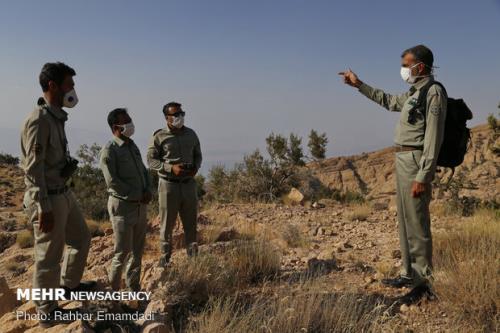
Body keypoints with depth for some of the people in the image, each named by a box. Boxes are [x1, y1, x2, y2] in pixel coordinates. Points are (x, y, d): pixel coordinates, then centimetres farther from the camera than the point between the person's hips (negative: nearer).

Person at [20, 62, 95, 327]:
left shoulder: (57, 117, 7)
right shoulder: (39, 120, -20)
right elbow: (33, 169, -21)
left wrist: (62, 194, 19)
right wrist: (44, 208, -21)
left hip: (64, 193, 9)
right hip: (48, 199, -9)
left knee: (81, 238, 23)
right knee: (49, 257, 5)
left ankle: (69, 283, 43)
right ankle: (48, 313, 22)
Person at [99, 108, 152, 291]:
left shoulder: (133, 146, 13)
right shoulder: (109, 151, -12)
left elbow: (144, 170, 17)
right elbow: (112, 182, -18)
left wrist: (148, 191, -1)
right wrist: (138, 195, -15)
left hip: (140, 206, 7)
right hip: (122, 206, -7)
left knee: (137, 250, 13)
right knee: (123, 251, -1)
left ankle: (134, 288, 26)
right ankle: (113, 290, 16)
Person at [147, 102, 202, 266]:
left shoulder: (191, 134, 8)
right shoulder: (159, 136, -5)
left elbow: (198, 155, 18)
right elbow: (151, 160, -7)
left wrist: (195, 168, -3)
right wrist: (171, 168, -19)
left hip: (188, 183, 4)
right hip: (168, 184, -4)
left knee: (191, 222, 10)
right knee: (167, 223, 4)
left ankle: (193, 255, 23)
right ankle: (165, 256, 18)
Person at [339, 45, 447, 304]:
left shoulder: (433, 92, -11)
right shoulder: (414, 93, 17)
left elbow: (433, 138, -18)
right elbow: (389, 101, 36)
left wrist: (422, 176, -23)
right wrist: (359, 84, 35)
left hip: (416, 162, -10)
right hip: (402, 160, 10)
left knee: (417, 223, -6)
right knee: (405, 220, 14)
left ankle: (423, 283, 3)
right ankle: (410, 273, 25)